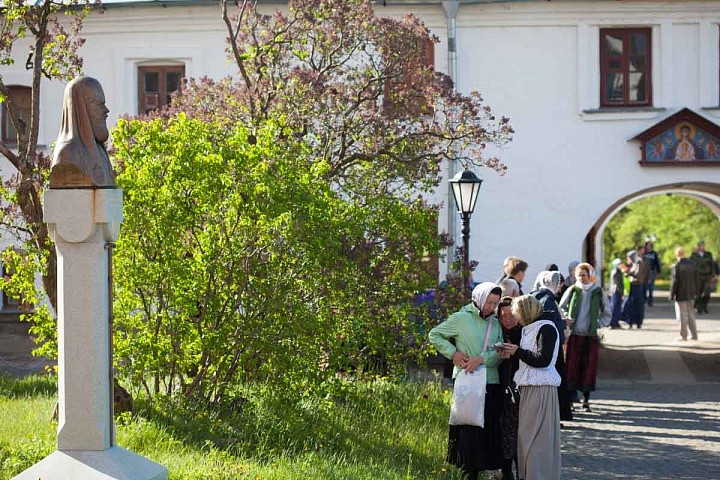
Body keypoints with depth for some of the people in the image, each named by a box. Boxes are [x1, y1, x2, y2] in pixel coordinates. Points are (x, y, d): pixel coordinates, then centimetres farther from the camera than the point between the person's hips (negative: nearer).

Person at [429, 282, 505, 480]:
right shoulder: (461, 319, -1)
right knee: (469, 429, -7)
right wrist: (453, 353, -5)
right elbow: (435, 334, 5)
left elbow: (499, 351, 1)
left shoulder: (495, 323, 12)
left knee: (490, 429, 3)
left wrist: (481, 359, -16)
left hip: (491, 383, 5)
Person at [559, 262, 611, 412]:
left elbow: (607, 315, 13)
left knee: (589, 368, 2)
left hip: (590, 336, 1)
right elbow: (561, 308, 13)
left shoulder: (598, 292, 3)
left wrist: (597, 324, -1)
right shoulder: (572, 290, 2)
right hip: (573, 335, -1)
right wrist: (565, 319, -5)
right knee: (571, 367, -2)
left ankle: (586, 401, 10)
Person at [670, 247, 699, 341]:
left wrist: (672, 295, -9)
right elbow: (695, 279, 8)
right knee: (690, 315, 14)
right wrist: (695, 292, 16)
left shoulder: (677, 266, -15)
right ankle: (694, 335, 16)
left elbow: (674, 281, -16)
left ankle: (683, 336, 3)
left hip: (680, 294, -6)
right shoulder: (692, 264, 4)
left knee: (683, 315, 0)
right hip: (690, 294, 6)